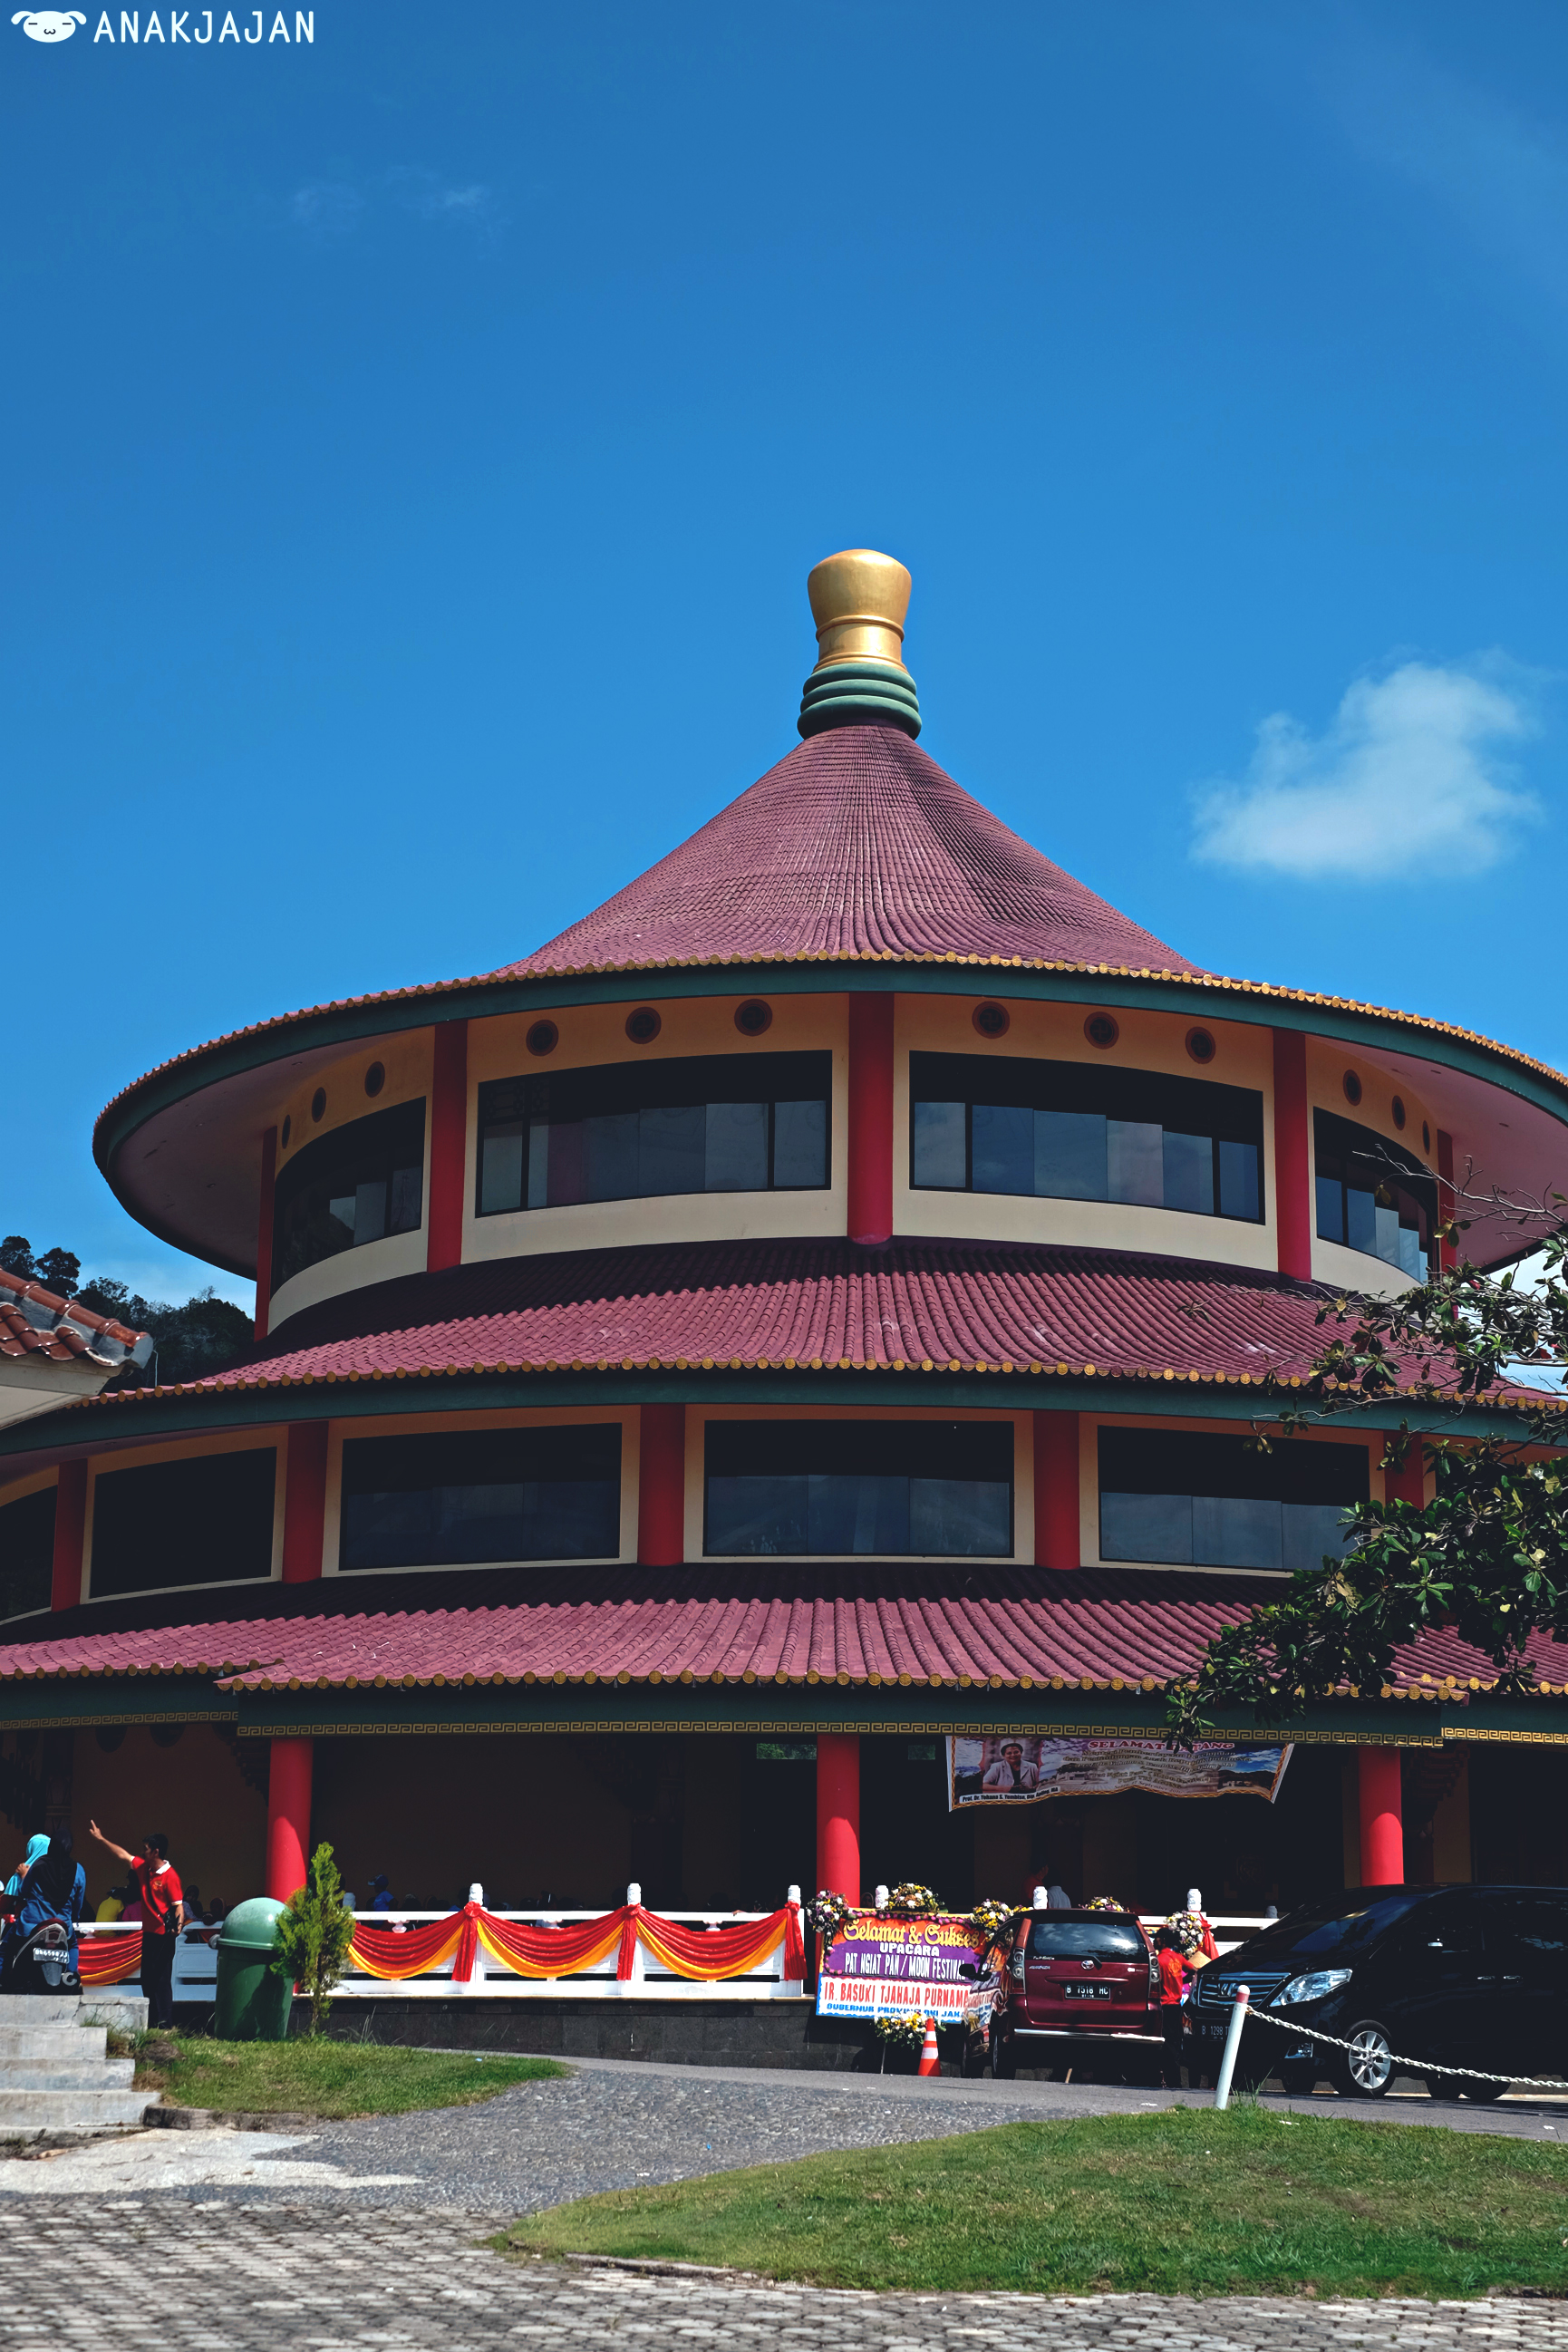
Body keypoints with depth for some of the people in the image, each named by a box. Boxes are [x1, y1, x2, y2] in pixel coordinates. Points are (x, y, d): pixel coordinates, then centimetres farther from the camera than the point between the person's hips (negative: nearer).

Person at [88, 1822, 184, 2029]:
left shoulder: (170, 1876, -16)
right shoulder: (143, 1868, 9)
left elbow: (178, 1905, -20)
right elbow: (123, 1855, 21)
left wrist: (178, 1926, -36)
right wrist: (100, 1839, 24)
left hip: (163, 1934, -9)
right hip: (149, 1932, 9)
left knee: (161, 1979, -8)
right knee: (147, 1979, 11)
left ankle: (165, 2024, -7)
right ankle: (152, 2022, 17)